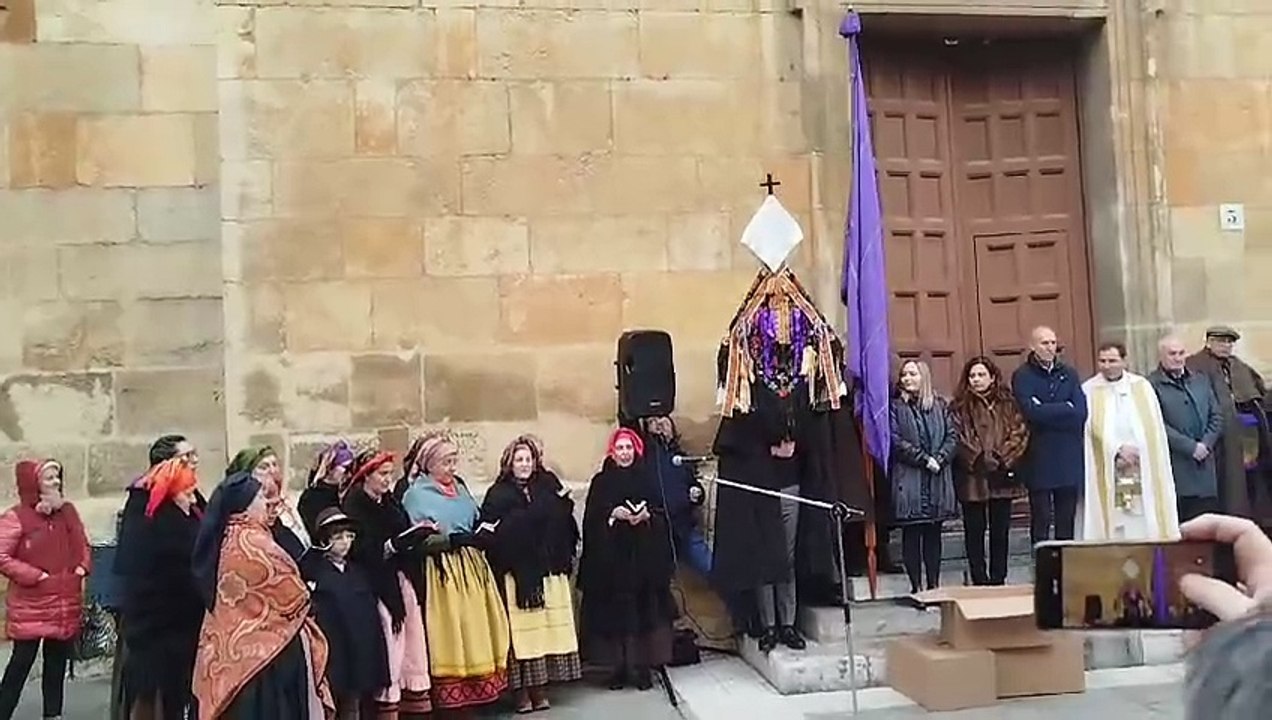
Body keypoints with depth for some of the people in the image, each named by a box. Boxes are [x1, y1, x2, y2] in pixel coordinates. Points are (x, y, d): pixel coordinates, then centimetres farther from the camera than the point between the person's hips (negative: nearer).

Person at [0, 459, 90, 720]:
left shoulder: (67, 511, 6)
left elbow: (82, 544, 16)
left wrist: (82, 567, -1)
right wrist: (36, 576, -17)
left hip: (65, 602, 6)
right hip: (30, 605, -5)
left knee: (58, 661, 13)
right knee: (22, 661, -3)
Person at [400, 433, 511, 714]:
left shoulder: (459, 487, 14)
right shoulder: (416, 495, -5)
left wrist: (483, 533, -2)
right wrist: (456, 538, -19)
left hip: (472, 567, 7)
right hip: (443, 571, -6)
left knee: (477, 630, 7)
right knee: (450, 636, -5)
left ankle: (473, 692, 16)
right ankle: (451, 699, 3)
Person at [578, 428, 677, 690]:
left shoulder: (647, 479, 8)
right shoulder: (601, 481, 5)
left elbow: (664, 514, 5)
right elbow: (591, 518, -2)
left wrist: (647, 515, -13)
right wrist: (613, 513, -17)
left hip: (644, 555, 1)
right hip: (611, 556, -1)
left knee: (643, 607, -1)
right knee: (615, 609, -2)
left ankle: (642, 664, 7)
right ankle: (618, 666, 7)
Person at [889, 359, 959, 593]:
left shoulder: (940, 405, 10)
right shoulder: (895, 407, 1)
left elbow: (953, 436, 5)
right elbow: (896, 442, -7)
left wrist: (939, 459, -11)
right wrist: (924, 459, -13)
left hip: (938, 479, 3)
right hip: (909, 479, -3)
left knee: (934, 533, 8)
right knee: (911, 534, 0)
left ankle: (934, 584, 14)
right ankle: (916, 586, 6)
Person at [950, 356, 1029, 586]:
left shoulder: (1008, 404, 9)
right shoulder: (960, 407, 1)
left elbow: (1020, 433, 0)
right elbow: (961, 441, -7)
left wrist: (1004, 459, -12)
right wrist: (983, 461, -14)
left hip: (1003, 477, 3)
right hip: (973, 478, -2)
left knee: (1000, 531, 9)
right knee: (975, 531, 2)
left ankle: (998, 580, 18)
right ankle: (979, 581, 9)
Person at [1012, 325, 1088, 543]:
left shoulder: (1069, 374, 9)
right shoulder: (1022, 376, -2)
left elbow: (1081, 412, -4)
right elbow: (1031, 412, -17)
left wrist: (1046, 412, -11)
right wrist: (1066, 408, -7)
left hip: (1069, 458, 3)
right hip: (1039, 459, -3)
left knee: (1067, 521, 8)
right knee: (1041, 520, 1)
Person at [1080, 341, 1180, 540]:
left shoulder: (1142, 386, 9)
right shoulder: (1089, 391, 2)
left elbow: (1154, 428, 6)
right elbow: (1094, 428, -6)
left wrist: (1138, 450, -7)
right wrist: (1118, 448, -15)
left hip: (1143, 467, 2)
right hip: (1107, 471, -2)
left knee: (1145, 522, 0)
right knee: (1112, 520, -2)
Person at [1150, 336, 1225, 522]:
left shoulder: (1201, 380, 16)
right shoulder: (1152, 385, -5)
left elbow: (1216, 417, 15)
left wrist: (1206, 444, -2)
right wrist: (1191, 447, -13)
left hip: (1204, 465, 6)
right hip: (1174, 468, -5)